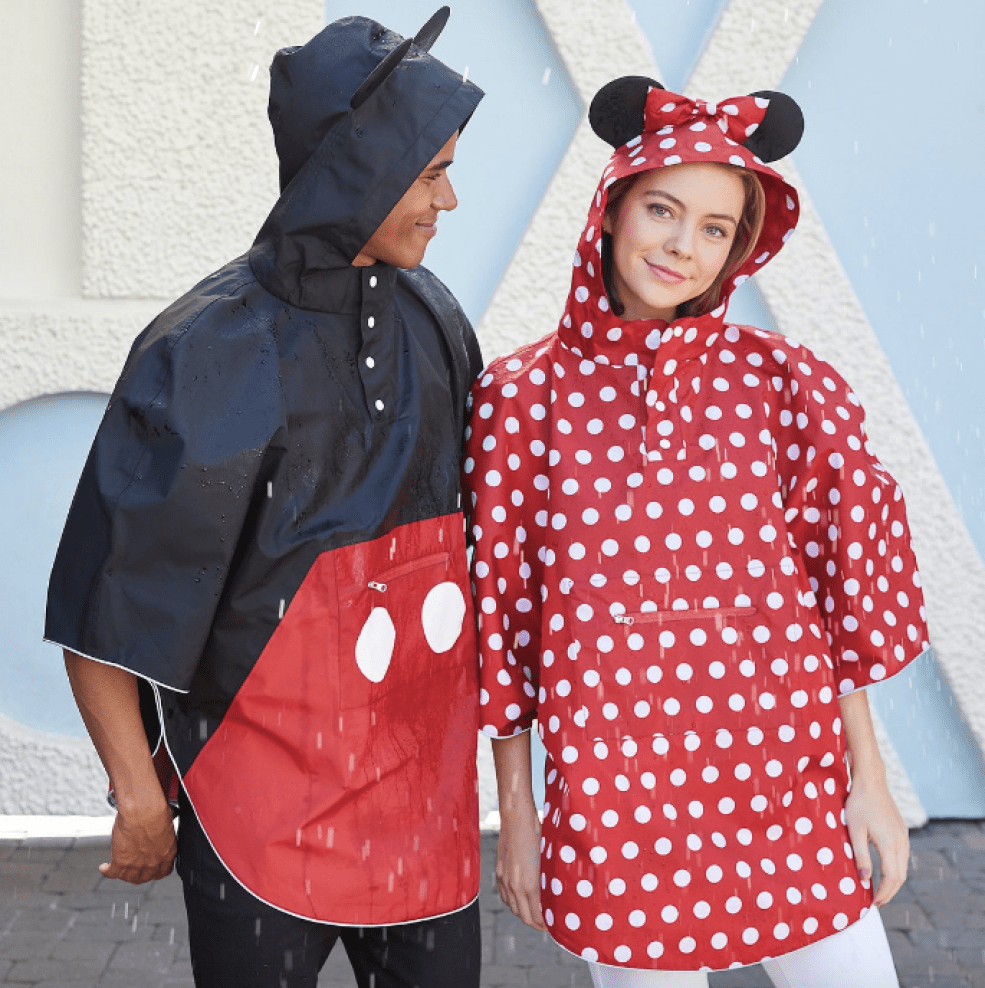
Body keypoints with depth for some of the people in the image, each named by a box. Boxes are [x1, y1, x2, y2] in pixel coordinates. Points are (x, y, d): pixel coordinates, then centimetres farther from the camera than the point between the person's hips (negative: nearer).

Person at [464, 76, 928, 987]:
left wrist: (869, 779, 4)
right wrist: (514, 811, 4)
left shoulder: (783, 382, -2)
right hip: (611, 801, -1)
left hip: (789, 786, 1)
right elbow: (501, 609, 1)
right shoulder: (520, 396, -4)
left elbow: (845, 581, 3)